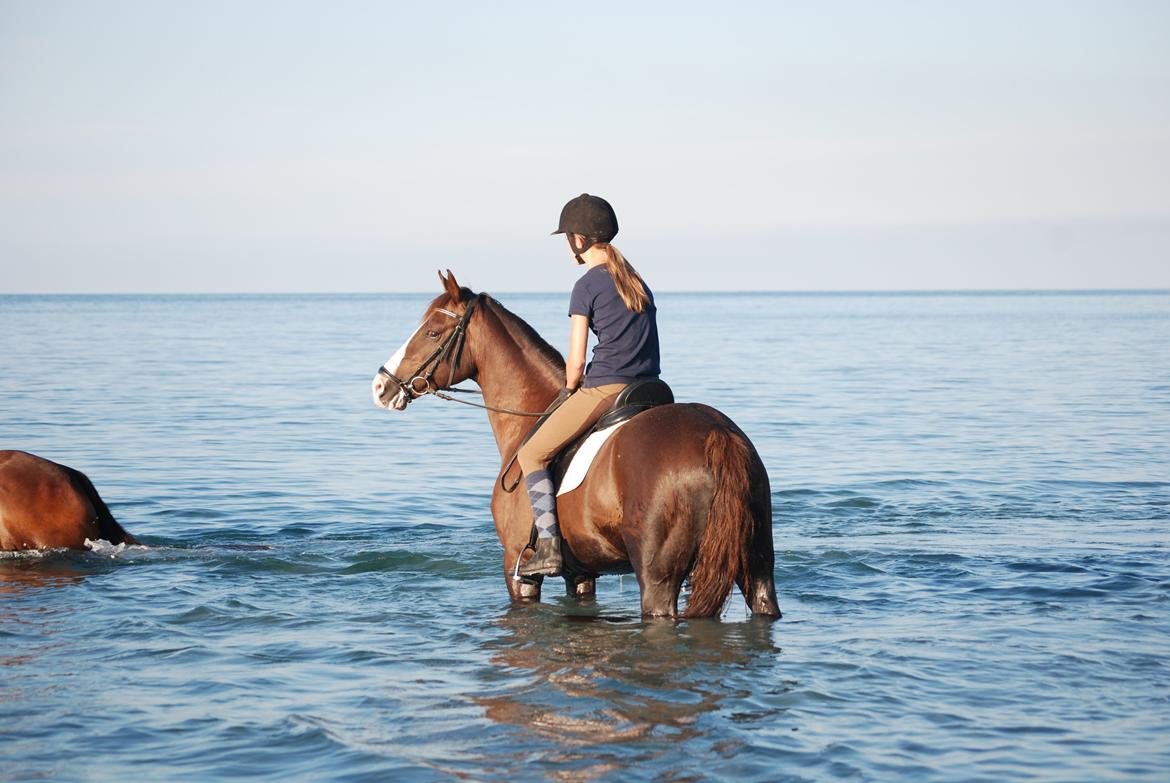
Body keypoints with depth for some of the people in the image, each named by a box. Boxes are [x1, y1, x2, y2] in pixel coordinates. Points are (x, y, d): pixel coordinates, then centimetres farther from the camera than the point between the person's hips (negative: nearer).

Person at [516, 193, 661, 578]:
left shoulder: (587, 286, -6)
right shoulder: (638, 282, 16)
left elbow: (576, 362, -9)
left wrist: (571, 389, 12)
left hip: (603, 388, -7)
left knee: (531, 455, 3)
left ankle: (548, 546, -10)